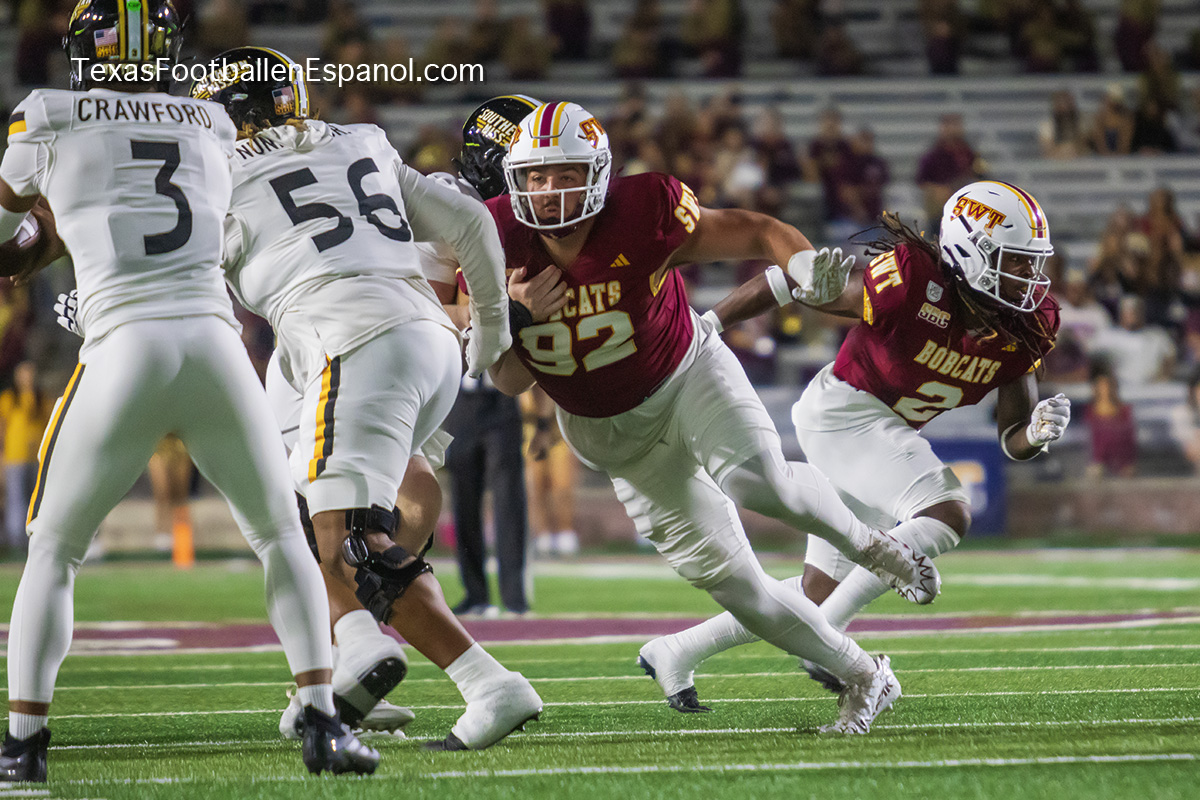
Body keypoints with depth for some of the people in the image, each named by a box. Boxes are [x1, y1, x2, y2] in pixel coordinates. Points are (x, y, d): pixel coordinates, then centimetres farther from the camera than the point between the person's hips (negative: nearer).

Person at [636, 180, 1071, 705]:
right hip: (844, 411, -8)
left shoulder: (1025, 325, -5)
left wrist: (1038, 431, -22)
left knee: (820, 594, 12)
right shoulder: (914, 282, -25)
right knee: (946, 515, -27)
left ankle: (677, 653, 27)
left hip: (886, 434, 8)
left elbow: (1012, 440, 2)